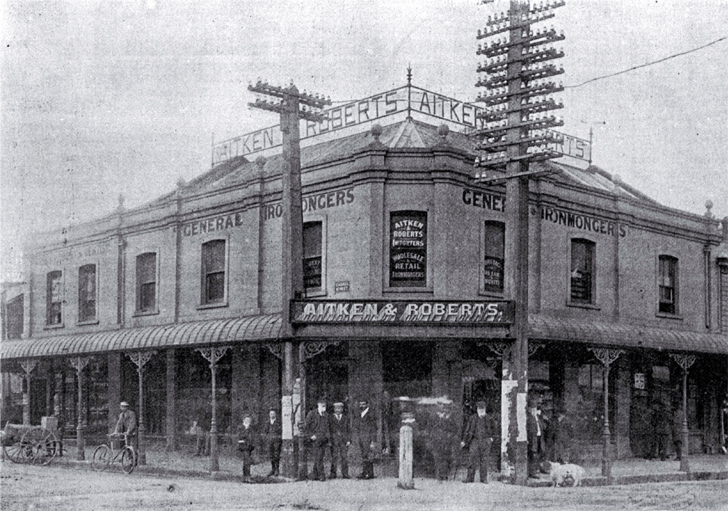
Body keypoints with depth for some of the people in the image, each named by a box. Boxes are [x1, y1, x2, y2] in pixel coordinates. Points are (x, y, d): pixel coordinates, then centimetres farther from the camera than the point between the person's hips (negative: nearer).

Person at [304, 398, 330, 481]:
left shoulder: (325, 415, 16)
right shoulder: (312, 414, -1)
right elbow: (306, 427, -2)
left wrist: (327, 436, 11)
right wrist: (311, 436, -7)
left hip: (324, 439, 5)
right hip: (316, 439, -5)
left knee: (319, 458, 6)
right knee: (318, 458, -10)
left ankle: (314, 475, 14)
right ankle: (321, 475, -9)